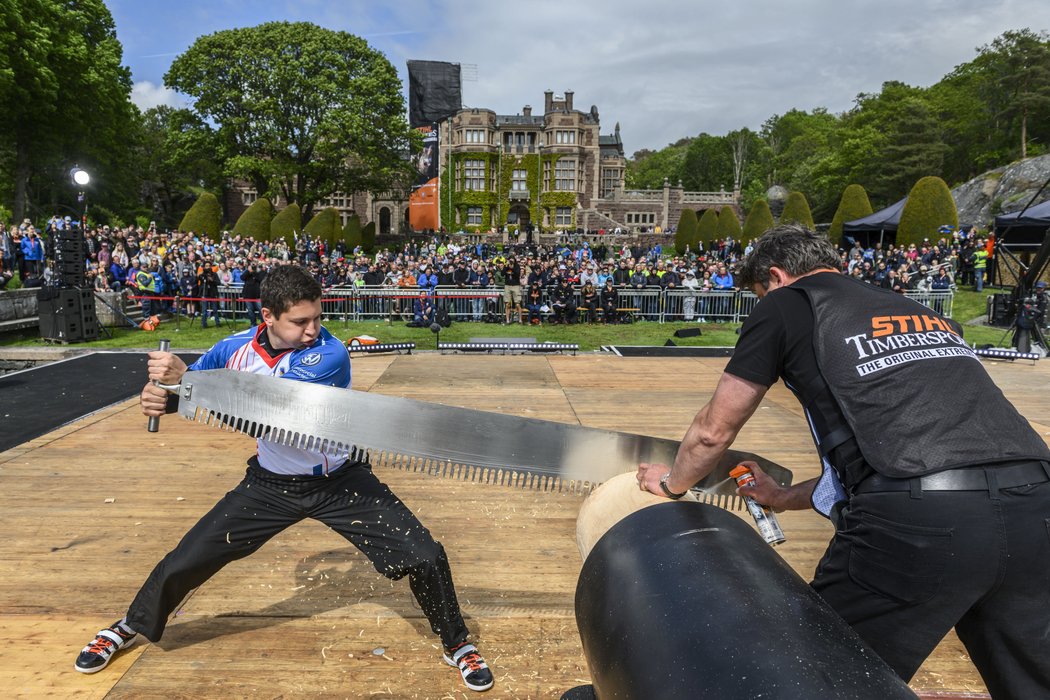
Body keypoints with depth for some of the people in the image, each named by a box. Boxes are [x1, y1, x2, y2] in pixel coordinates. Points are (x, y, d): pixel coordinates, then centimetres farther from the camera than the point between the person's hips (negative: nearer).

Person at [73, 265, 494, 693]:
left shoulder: (329, 354, -26)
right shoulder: (236, 348, -10)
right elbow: (180, 386, 4)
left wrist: (186, 379, -39)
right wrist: (158, 395, -20)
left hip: (341, 483, -3)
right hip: (271, 482, 4)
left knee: (425, 557, -13)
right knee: (185, 561, 6)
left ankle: (457, 645, 14)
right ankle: (131, 626, 40)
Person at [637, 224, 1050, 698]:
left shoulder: (786, 304, 10)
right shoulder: (927, 314, 29)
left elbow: (713, 431, 13)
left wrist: (672, 482, 34)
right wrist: (784, 497, 40)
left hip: (916, 521, -7)